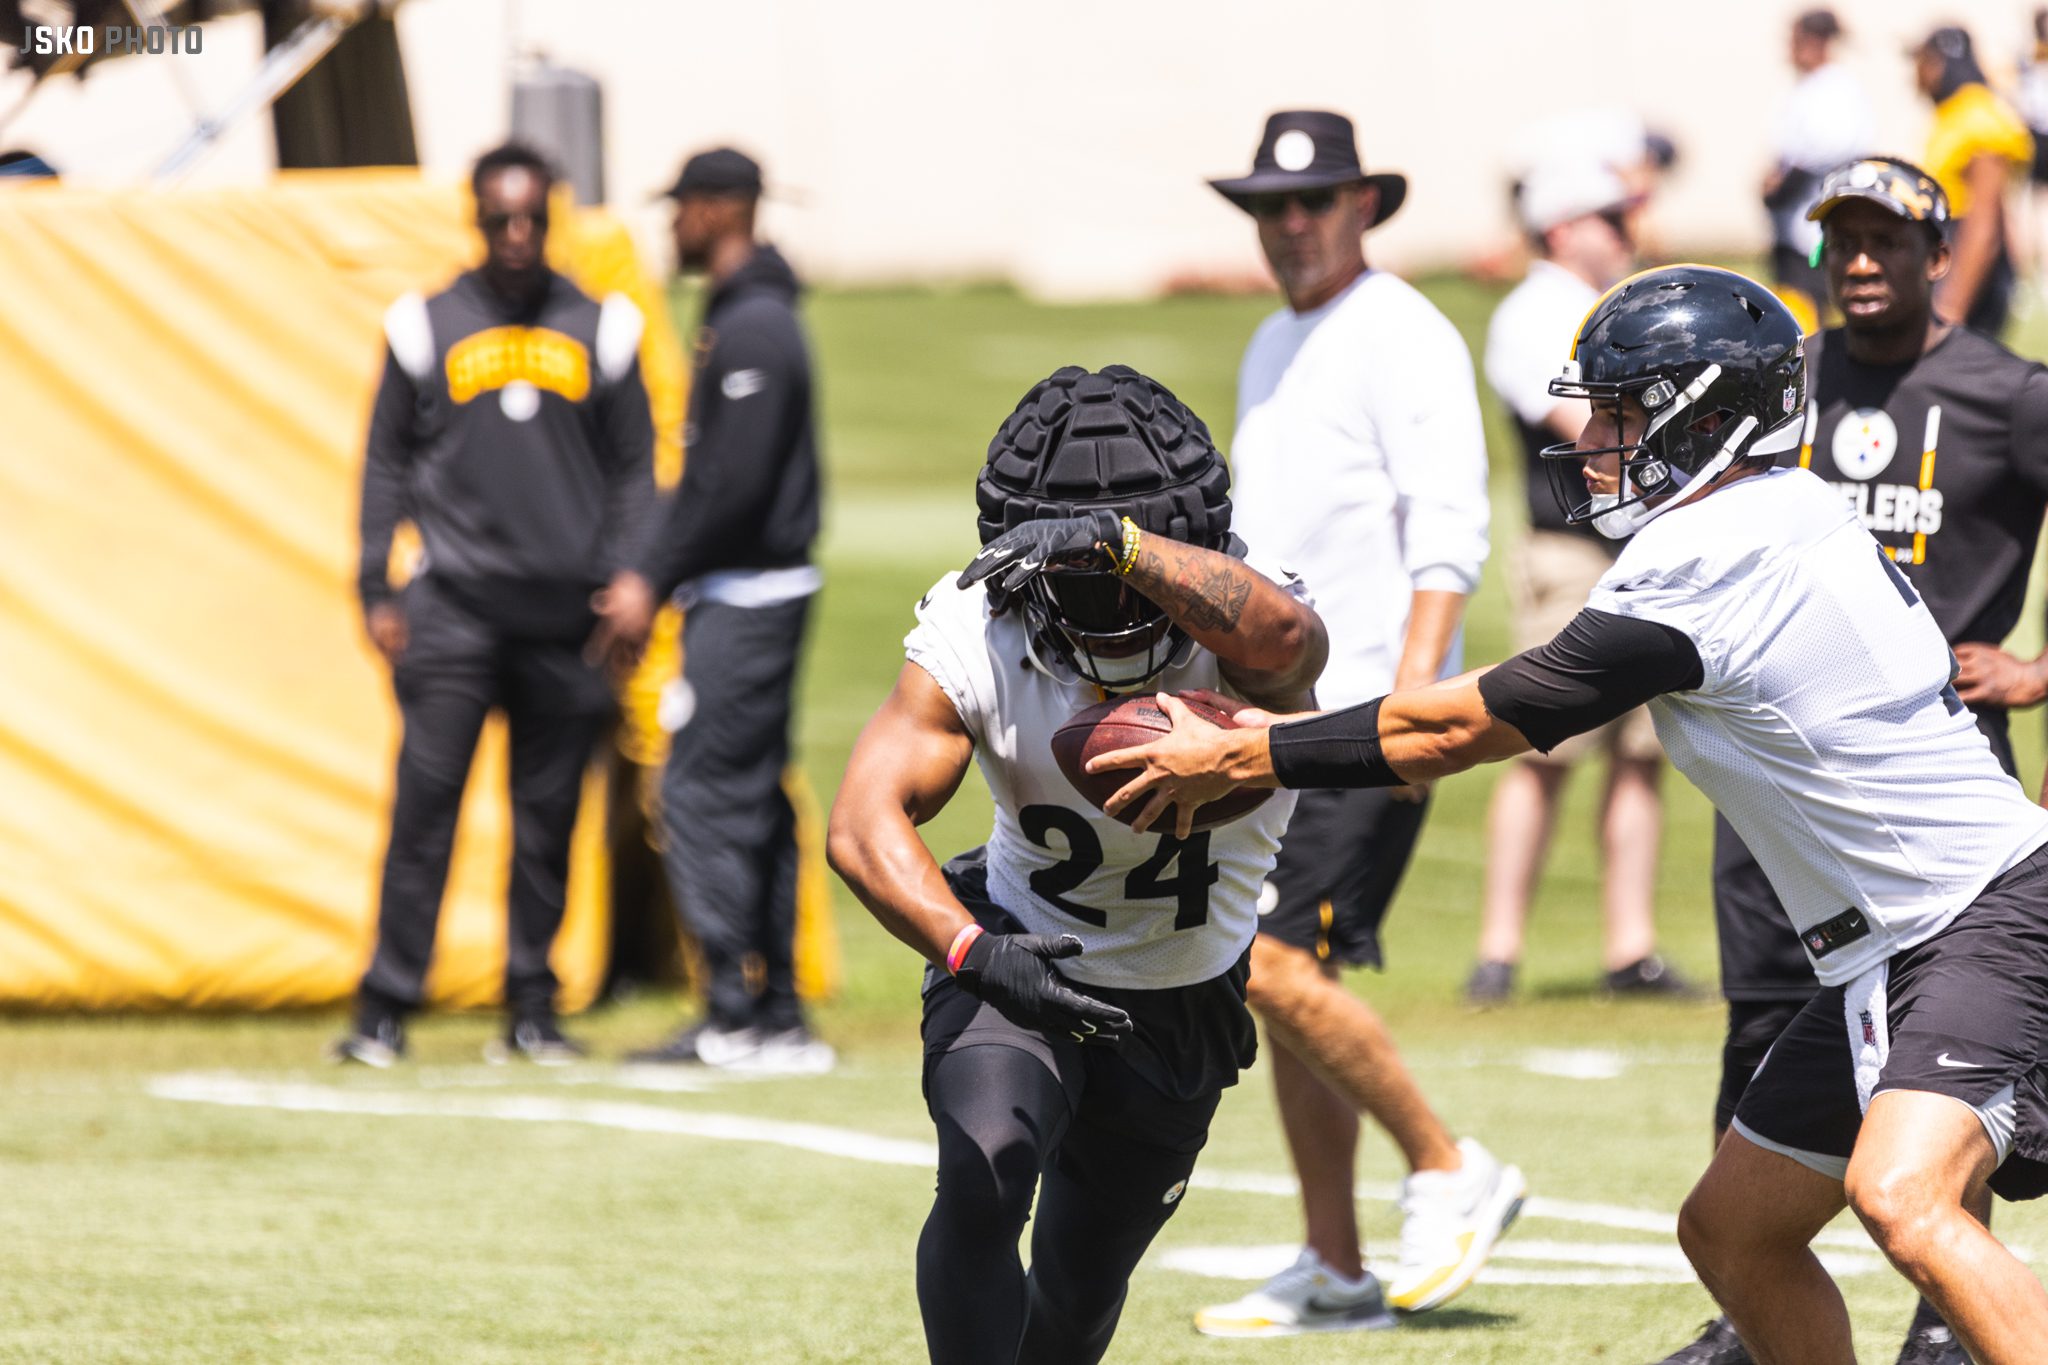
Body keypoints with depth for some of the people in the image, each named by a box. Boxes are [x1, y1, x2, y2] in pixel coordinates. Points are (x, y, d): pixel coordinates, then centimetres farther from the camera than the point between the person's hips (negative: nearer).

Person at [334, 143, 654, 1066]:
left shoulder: (600, 329, 8)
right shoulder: (427, 328, 5)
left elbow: (633, 471, 12)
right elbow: (387, 466, 9)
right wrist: (376, 592, 3)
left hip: (566, 613, 1)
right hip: (455, 603, -1)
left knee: (549, 817, 5)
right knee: (425, 801, -7)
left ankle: (533, 1009, 13)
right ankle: (385, 1008, -4)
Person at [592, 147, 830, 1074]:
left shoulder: (753, 329, -16)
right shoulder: (740, 318, 17)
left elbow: (734, 484, -21)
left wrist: (654, 582, -16)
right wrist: (648, 575, 13)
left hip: (747, 599, -10)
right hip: (743, 592, 10)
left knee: (701, 795, -10)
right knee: (751, 803, 11)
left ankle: (738, 1019, -10)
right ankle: (774, 1019, 13)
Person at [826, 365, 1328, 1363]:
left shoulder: (1230, 631, -27)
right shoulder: (975, 642, -24)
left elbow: (1280, 635, -54)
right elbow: (864, 824, -34)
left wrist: (1118, 540, -65)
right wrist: (970, 949, -50)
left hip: (1183, 1008, 1)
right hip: (1018, 952, -1)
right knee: (985, 1178, -30)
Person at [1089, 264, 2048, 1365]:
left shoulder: (1691, 578, -17)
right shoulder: (1796, 511, 11)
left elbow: (1460, 731, -9)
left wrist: (1236, 758, -1)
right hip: (1885, 953, 11)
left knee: (1902, 1198, -33)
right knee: (1730, 1230, 15)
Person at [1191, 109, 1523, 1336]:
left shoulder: (1404, 338, -8)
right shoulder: (1274, 350, 19)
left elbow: (1450, 528, -17)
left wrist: (1415, 684, -27)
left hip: (1366, 720, -9)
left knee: (1278, 966, -16)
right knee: (1283, 982, 7)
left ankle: (1450, 1172, -2)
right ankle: (1335, 1273, 11)